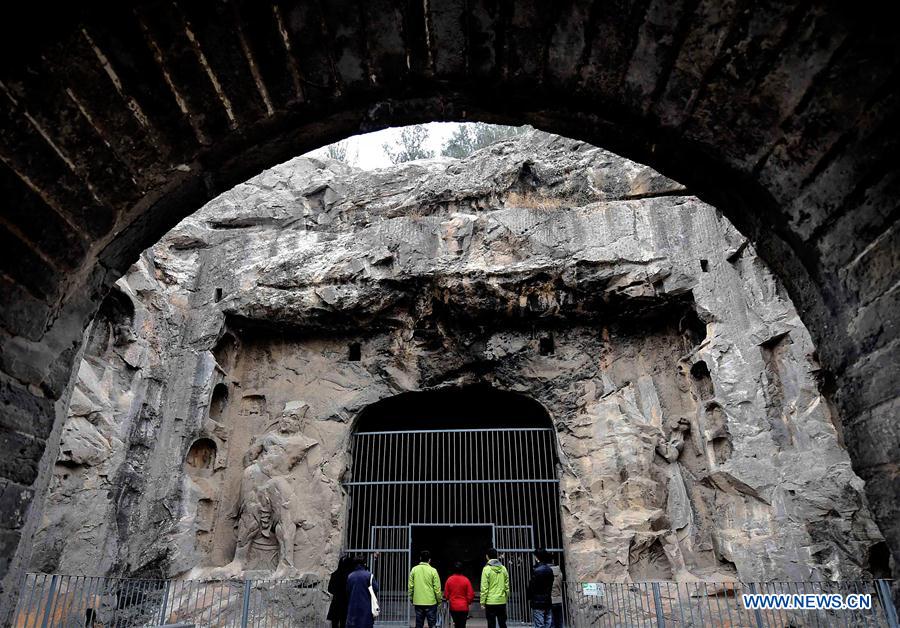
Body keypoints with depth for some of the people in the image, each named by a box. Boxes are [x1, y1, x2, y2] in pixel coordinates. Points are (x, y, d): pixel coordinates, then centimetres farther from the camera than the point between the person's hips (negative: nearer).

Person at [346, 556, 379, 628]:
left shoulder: (350, 576, 1)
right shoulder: (368, 575, -8)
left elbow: (348, 592, 6)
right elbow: (376, 589, -8)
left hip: (353, 607, 3)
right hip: (366, 607, -2)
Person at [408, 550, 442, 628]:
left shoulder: (414, 570, 0)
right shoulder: (433, 570, -8)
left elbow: (410, 586, 3)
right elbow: (437, 588, -7)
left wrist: (411, 598, 15)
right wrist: (439, 600, 5)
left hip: (417, 602, 3)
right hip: (431, 602, -3)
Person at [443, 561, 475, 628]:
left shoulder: (449, 579, -6)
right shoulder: (466, 580, -11)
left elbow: (446, 594, -1)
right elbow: (471, 594, -7)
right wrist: (468, 602, 12)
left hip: (453, 606, 2)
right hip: (463, 607, -2)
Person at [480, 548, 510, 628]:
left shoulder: (487, 569, -10)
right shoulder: (503, 568, 4)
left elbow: (484, 587, -12)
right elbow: (507, 586, 8)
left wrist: (483, 602, -5)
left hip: (491, 602, -4)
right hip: (502, 601, 4)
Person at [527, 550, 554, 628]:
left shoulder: (536, 570, -16)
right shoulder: (549, 570, 6)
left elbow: (532, 586, -12)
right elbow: (551, 584, 11)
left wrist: (529, 597, 2)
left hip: (538, 602, -7)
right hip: (548, 601, 7)